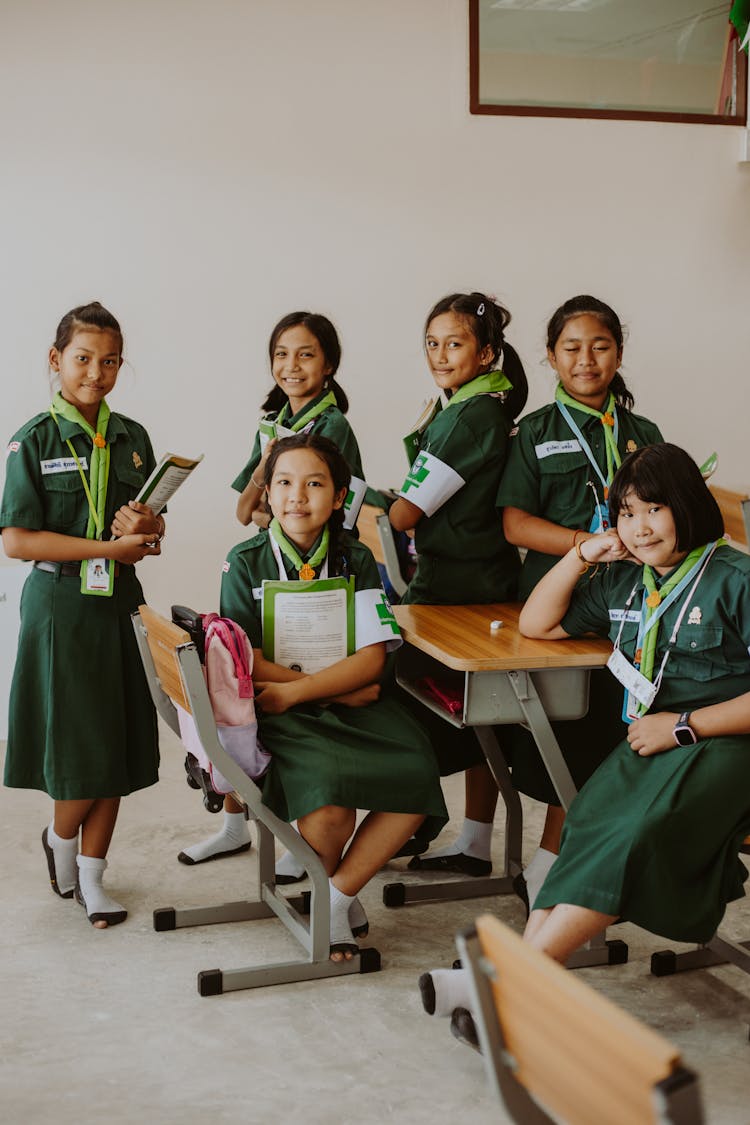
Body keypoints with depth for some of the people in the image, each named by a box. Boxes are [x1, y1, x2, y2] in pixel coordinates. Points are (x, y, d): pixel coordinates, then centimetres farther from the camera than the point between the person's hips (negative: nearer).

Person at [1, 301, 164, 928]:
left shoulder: (133, 440, 9)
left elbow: (153, 532, 14)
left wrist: (145, 526, -10)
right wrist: (108, 548, -17)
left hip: (120, 604, 5)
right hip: (61, 607, -4)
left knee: (117, 748, 6)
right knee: (80, 747, -3)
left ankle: (90, 877, 19)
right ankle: (60, 839, 27)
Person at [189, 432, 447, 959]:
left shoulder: (355, 560, 8)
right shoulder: (246, 562, 2)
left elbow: (372, 659, -3)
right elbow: (245, 662, -7)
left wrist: (295, 690, -17)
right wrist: (338, 689, -12)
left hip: (355, 705, 3)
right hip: (279, 714, -3)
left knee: (417, 775, -25)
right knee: (331, 796, -32)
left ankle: (338, 895, -7)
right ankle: (322, 893, 2)